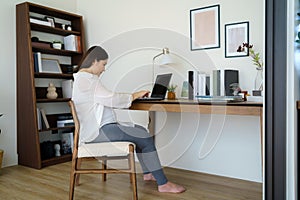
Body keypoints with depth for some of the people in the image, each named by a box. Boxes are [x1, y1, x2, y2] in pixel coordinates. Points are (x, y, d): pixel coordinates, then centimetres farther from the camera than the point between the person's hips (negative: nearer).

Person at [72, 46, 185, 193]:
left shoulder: (85, 78, 19)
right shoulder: (86, 79, -14)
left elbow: (106, 100, 19)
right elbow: (111, 99, -19)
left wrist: (132, 96, 11)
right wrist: (134, 96, -6)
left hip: (100, 126, 11)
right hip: (98, 131, -11)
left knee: (141, 131, 14)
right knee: (146, 138, -14)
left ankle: (148, 173, 22)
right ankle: (163, 184, -6)